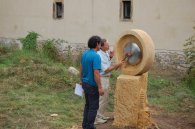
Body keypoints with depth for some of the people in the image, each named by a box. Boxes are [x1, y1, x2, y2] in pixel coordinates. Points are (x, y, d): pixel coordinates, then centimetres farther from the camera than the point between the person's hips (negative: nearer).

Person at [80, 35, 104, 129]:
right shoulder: (96, 56, -21)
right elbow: (96, 73, -25)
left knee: (88, 105, 19)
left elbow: (81, 69, 13)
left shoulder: (84, 54, 5)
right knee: (94, 107, 3)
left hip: (85, 83, 8)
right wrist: (100, 87, -19)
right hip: (92, 85, -8)